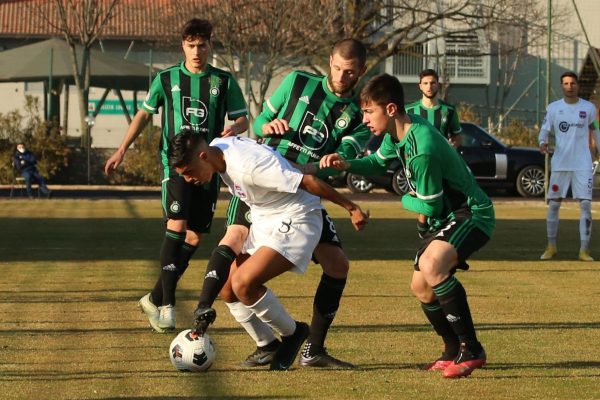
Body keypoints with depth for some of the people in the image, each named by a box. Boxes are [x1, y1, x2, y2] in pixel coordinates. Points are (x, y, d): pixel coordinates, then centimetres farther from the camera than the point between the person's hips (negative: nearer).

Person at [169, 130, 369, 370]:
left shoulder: (249, 164, -31)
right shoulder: (216, 149, -5)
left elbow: (308, 182, -26)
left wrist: (351, 208, -17)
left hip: (295, 220, -9)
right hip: (263, 220, 9)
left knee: (243, 284, -23)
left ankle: (292, 333, 0)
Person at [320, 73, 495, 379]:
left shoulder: (422, 150, -30)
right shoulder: (397, 133, -1)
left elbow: (429, 207, -21)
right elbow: (378, 162, 21)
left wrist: (406, 201, 1)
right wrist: (346, 165, 1)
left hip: (472, 214, -10)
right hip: (445, 217, 10)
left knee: (432, 265, -33)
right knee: (420, 286, 12)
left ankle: (471, 350, -25)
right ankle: (454, 352, 30)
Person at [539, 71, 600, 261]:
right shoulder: (553, 108, 3)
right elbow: (545, 130, 3)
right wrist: (542, 142, -19)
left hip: (583, 165, -1)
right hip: (560, 164, 1)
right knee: (553, 204, 3)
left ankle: (584, 250, -5)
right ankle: (551, 247, 18)